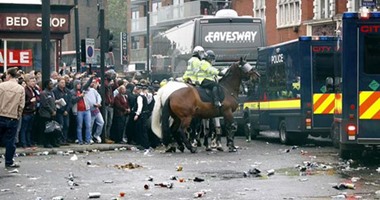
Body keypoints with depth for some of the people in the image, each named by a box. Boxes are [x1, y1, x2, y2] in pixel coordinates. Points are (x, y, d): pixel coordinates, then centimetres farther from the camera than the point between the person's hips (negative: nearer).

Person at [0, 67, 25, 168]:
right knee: (10, 141, 7)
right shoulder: (21, 89, -1)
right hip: (13, 118, 1)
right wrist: (18, 116, 9)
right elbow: (21, 105, -2)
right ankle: (9, 162, 10)